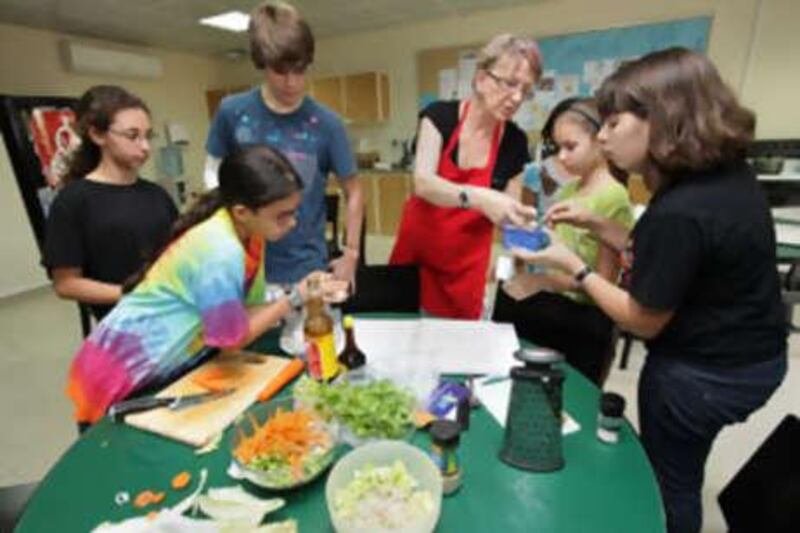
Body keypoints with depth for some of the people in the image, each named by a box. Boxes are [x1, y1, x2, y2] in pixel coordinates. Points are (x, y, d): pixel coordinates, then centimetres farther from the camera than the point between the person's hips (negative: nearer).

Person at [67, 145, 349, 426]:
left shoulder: (248, 233, -8)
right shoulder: (220, 251, -34)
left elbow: (245, 312, -4)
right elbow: (232, 338, -23)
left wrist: (302, 294, -15)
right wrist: (294, 298, -20)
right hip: (121, 375, -7)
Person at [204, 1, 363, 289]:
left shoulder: (326, 124, -7)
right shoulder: (232, 111, -5)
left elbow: (353, 192, 1)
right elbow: (213, 172, 10)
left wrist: (351, 252, -2)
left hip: (305, 267, -1)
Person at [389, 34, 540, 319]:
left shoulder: (515, 142, -3)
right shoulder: (439, 116, -10)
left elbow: (508, 212, 3)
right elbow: (423, 183, -25)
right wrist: (476, 197, -42)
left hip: (466, 265, 2)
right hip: (416, 252, -1)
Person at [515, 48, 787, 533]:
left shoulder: (678, 213, -34)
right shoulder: (728, 173, -4)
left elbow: (644, 322, -21)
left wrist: (571, 263, -17)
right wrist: (595, 224, -2)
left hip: (703, 375, -8)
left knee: (669, 483, 19)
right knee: (682, 473, 30)